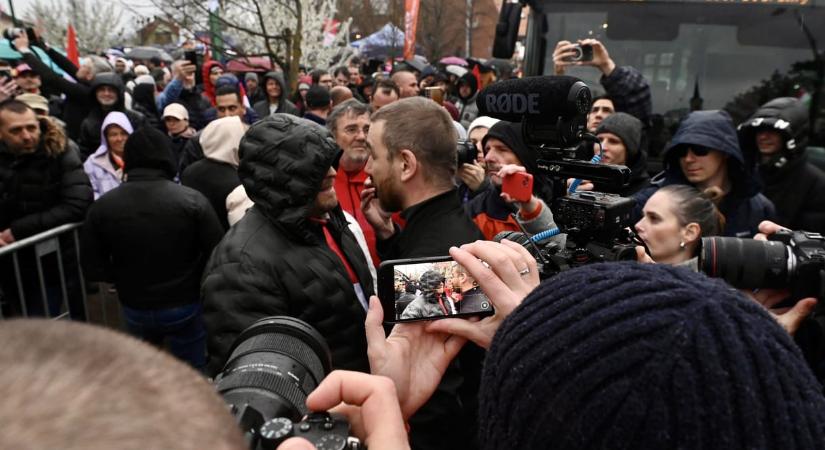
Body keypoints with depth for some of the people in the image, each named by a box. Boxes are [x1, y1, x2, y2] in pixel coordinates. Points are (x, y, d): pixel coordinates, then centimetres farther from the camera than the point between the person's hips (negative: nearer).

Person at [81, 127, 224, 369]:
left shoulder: (102, 207, -11)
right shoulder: (192, 200, -19)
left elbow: (93, 269, -6)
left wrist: (127, 278, 12)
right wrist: (191, 277, 3)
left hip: (135, 309, 3)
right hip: (185, 306, -3)